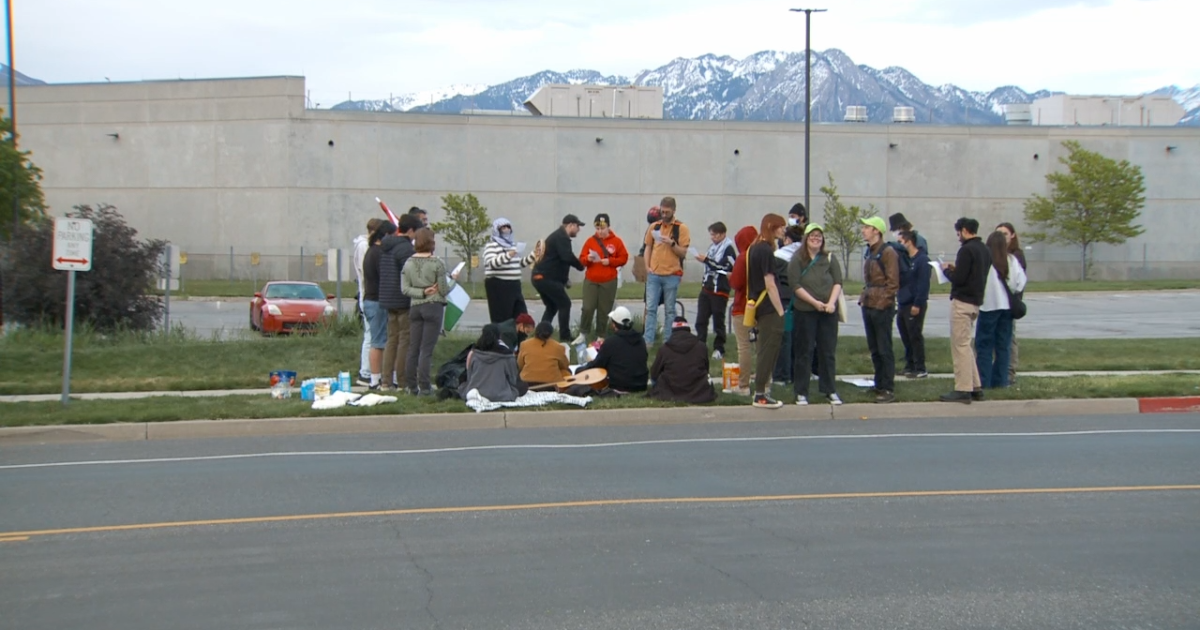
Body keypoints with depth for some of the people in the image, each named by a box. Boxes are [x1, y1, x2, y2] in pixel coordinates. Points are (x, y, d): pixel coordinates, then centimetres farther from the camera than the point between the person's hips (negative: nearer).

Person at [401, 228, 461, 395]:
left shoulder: (408, 263, 3)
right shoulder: (437, 263, -10)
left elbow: (405, 289, -1)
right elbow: (444, 290, -7)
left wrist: (422, 292, -3)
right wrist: (453, 280, 10)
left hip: (415, 307, 4)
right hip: (433, 307, -4)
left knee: (413, 348, 10)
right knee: (427, 349, -3)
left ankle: (411, 386, 14)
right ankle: (424, 387, -3)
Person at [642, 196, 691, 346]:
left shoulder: (681, 228, -2)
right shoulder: (654, 226, 7)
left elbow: (683, 252, -4)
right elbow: (648, 247, 13)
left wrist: (672, 243, -19)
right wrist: (647, 266, 1)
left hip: (672, 275, -3)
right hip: (653, 274, 3)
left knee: (669, 310, 6)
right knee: (650, 308, 2)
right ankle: (648, 340, 5)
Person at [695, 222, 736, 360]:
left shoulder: (729, 249, -11)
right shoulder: (713, 247, 14)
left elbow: (725, 268, -20)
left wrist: (706, 260, -18)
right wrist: (705, 278, 15)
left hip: (720, 290, -8)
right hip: (707, 288, 8)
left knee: (718, 321, 0)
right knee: (701, 319, 5)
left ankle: (719, 349, 9)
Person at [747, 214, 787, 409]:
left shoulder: (754, 248, 13)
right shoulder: (766, 250, -15)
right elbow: (770, 285, -18)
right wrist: (781, 311, -14)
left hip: (758, 306, 9)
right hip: (769, 309, -9)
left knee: (765, 350, 14)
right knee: (768, 351, -4)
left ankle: (760, 391, 18)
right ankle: (760, 395, -2)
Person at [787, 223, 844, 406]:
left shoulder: (830, 259, 9)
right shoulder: (797, 260, 0)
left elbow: (838, 282, 3)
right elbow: (795, 285, -9)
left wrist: (831, 302, -13)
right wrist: (815, 302, -15)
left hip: (828, 312, 3)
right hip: (804, 312, -2)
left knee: (828, 351, 6)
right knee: (804, 352, 2)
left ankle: (830, 390, 14)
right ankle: (801, 392, 9)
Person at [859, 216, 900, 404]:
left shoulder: (887, 253, -11)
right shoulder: (868, 252, 15)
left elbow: (893, 283, -14)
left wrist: (882, 302, -17)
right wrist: (863, 298, 11)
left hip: (882, 308, -8)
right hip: (868, 307, 8)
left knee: (884, 350, -4)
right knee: (874, 349, 13)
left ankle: (888, 389, 0)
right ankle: (879, 384, 22)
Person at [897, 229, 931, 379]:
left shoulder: (922, 260, -12)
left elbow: (923, 284, -18)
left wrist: (917, 304, -21)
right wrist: (898, 302, 10)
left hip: (914, 306, -9)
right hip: (903, 305, 9)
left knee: (915, 336, -5)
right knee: (905, 337, 12)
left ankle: (920, 369, 1)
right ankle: (909, 366, 21)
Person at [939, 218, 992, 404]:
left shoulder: (967, 250, -15)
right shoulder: (985, 250, 14)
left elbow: (958, 278, -19)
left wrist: (947, 270, -1)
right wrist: (956, 268, 12)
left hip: (962, 302, -9)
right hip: (976, 302, 9)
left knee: (960, 346, -6)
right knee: (966, 345, 17)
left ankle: (963, 390, -5)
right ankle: (975, 387, 17)